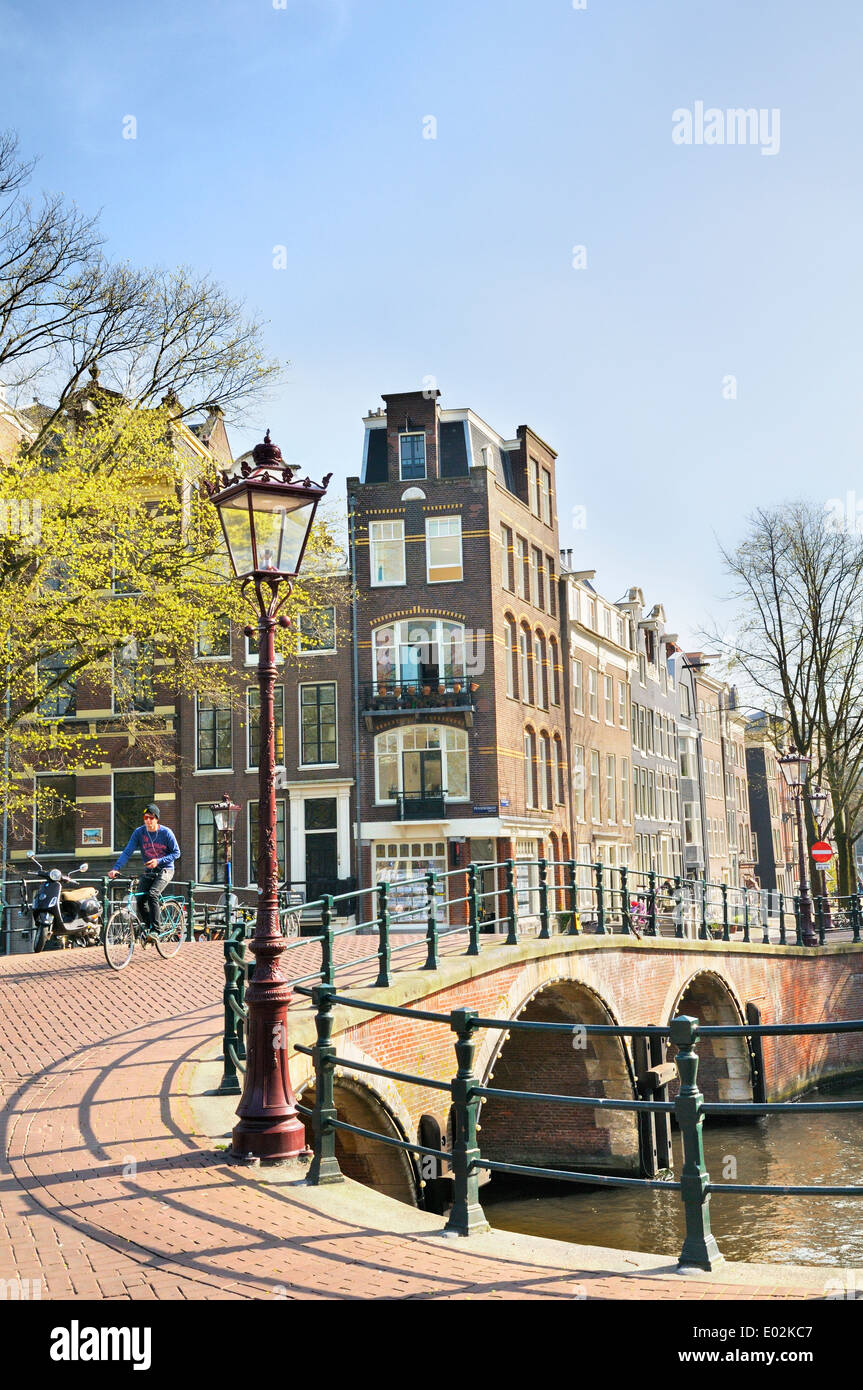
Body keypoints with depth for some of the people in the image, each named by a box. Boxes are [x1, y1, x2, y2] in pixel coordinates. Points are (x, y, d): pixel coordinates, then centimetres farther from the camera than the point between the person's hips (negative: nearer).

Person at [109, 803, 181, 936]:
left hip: (165, 869, -4)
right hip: (148, 872, 4)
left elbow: (176, 853, -7)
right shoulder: (139, 832, -5)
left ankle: (157, 929, -20)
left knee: (152, 894, -26)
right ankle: (149, 926, 13)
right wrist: (116, 868, -24)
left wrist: (158, 861, -21)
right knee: (141, 902, -8)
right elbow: (127, 852, -10)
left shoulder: (166, 833, -11)